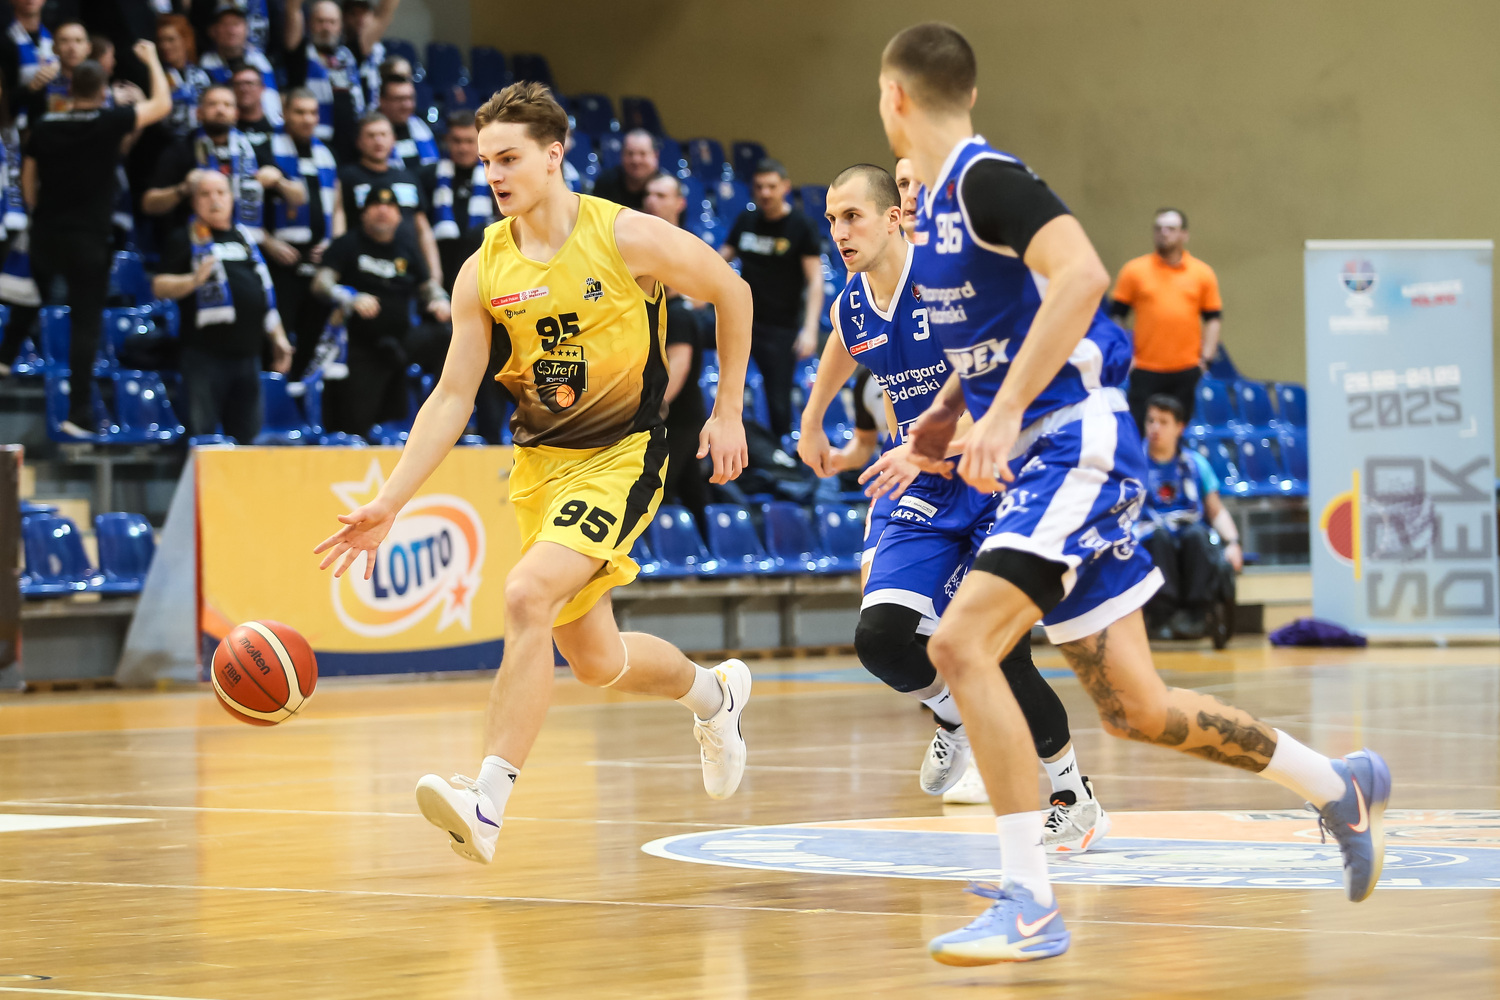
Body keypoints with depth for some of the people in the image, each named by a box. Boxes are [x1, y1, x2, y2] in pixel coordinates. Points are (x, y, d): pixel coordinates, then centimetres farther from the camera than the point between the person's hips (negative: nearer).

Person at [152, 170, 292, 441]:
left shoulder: (244, 237, 19)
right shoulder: (185, 240, 2)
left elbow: (265, 294, 25)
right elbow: (160, 287, -9)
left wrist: (278, 338, 20)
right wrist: (193, 280, -27)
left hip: (247, 354, 5)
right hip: (205, 354, -5)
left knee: (246, 435, 6)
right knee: (200, 434, -9)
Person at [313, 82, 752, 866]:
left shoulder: (626, 238, -14)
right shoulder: (484, 272, -3)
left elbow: (732, 294, 0)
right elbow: (452, 397, 0)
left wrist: (727, 413, 1)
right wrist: (388, 504, -7)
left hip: (620, 455, -6)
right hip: (540, 460, 6)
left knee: (527, 597, -27)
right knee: (594, 660, 14)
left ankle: (488, 803, -29)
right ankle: (714, 693, 46)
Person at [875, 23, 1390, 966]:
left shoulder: (987, 179, -13)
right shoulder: (936, 202, 16)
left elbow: (1080, 277, -29)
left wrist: (1004, 411, -32)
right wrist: (946, 410, 21)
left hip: (1077, 444, -10)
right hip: (1041, 459, 10)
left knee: (961, 642, -22)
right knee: (1133, 706, 10)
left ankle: (1031, 904, -21)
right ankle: (1338, 785, 28)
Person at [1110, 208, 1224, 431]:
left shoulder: (1203, 274, 7)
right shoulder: (1134, 270, 3)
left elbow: (1214, 318, 10)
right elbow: (1116, 314, 6)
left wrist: (1206, 356, 0)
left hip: (1185, 371, 1)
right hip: (1145, 370, -1)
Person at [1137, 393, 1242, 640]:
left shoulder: (1195, 463, 17)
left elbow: (1217, 511, 14)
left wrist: (1232, 542, -4)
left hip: (1191, 544, 1)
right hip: (1147, 544, -1)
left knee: (1196, 534, -34)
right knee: (1160, 534, -36)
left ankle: (1193, 615, -38)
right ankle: (1160, 617, -42)